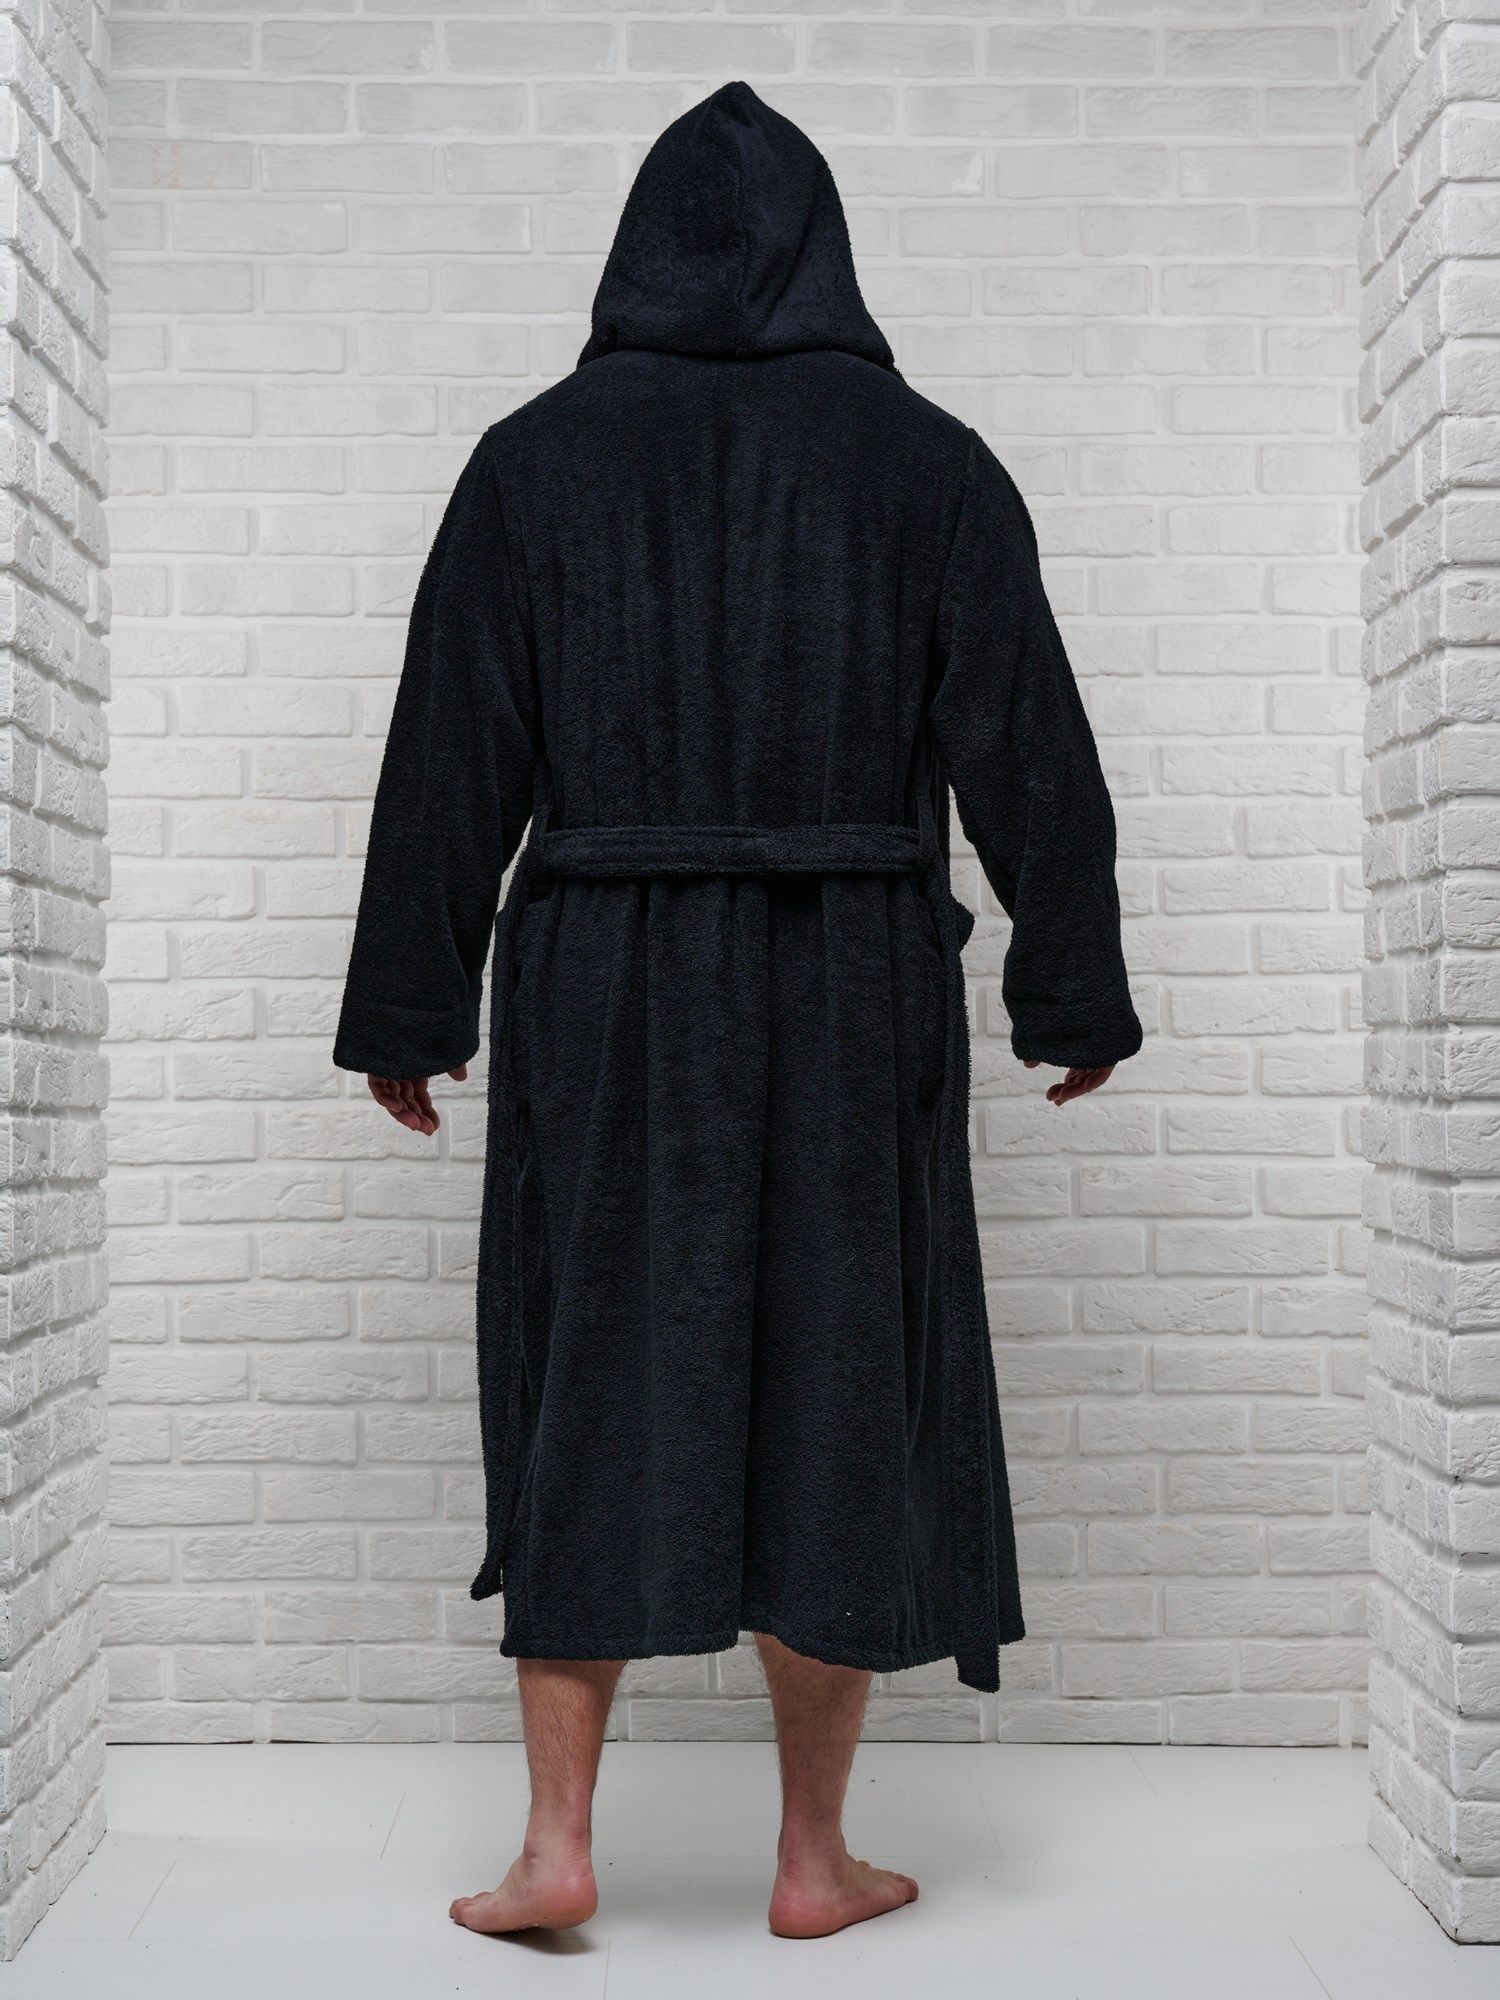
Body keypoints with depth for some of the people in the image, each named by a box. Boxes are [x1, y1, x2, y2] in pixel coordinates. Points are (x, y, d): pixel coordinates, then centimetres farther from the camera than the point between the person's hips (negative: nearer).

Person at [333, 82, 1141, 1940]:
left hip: (603, 987, 0)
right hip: (855, 988, 0)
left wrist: (408, 1011, 6)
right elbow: (1027, 745, 0)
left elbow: (451, 757, 0)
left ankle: (555, 1842, 8)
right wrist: (1076, 995, 7)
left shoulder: (534, 459, 2)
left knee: (593, 1386, 9)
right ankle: (813, 1856, 15)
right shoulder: (926, 460, 2)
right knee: (833, 1389, 8)